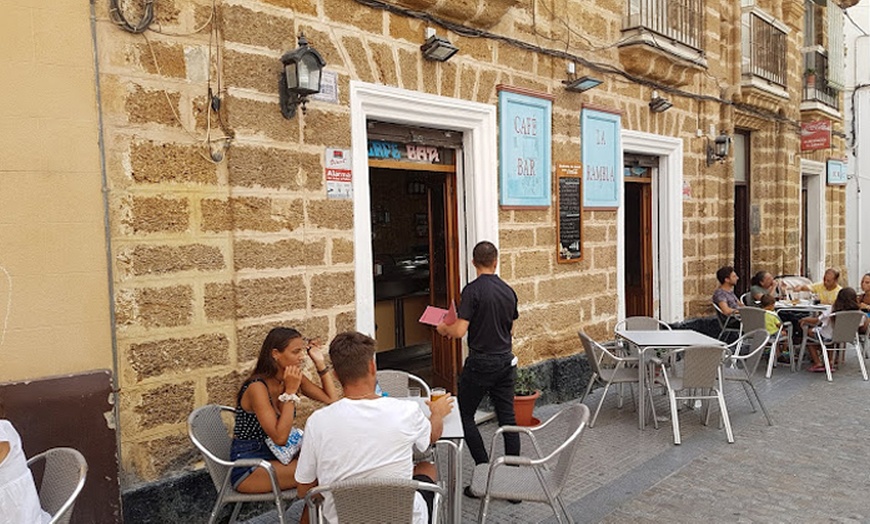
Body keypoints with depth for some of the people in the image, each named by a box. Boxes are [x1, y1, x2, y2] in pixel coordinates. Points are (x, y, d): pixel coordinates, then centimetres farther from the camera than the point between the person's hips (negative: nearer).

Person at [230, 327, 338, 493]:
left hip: (275, 457, 7)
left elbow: (332, 400, 3)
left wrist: (320, 363, -3)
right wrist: (291, 391, -25)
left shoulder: (294, 379, 0)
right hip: (247, 471, -7)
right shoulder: (257, 387, -22)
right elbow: (280, 438, -26)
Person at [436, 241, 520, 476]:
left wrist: (443, 328, 0)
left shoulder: (473, 289, -15)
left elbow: (459, 331, -19)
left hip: (480, 362, -6)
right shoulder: (508, 291, 5)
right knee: (507, 416, 12)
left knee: (465, 415, 7)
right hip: (506, 361, 6)